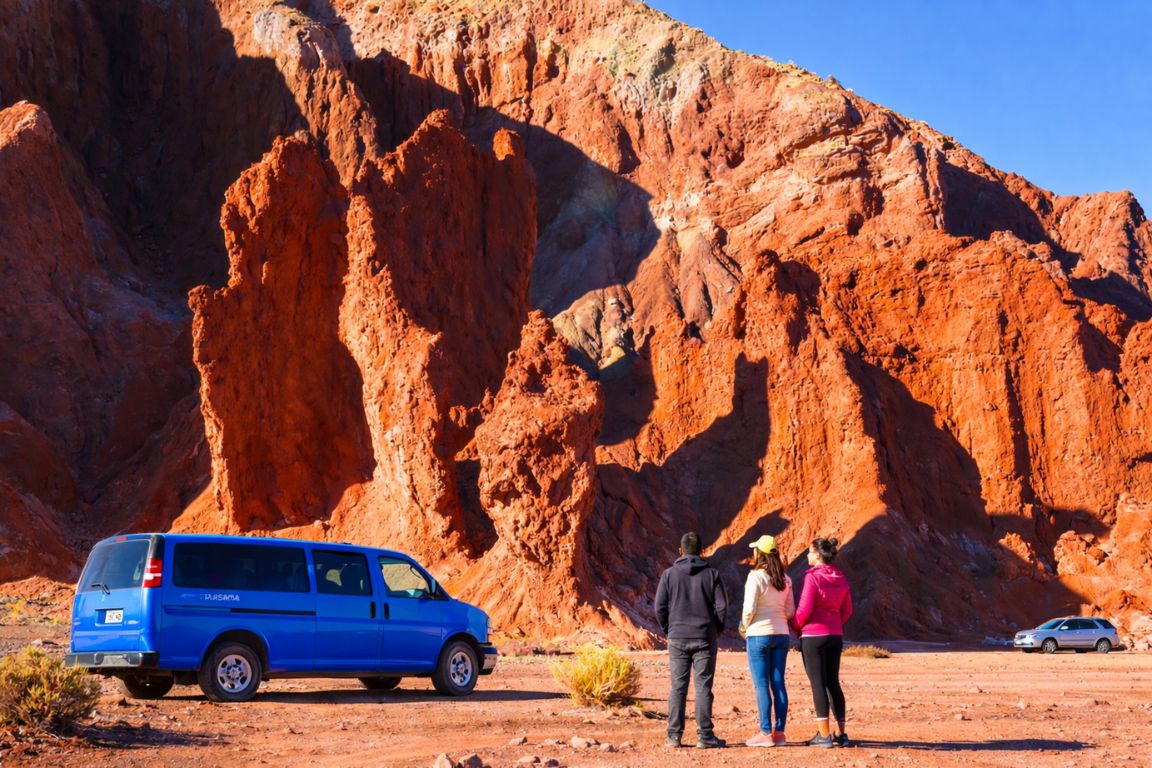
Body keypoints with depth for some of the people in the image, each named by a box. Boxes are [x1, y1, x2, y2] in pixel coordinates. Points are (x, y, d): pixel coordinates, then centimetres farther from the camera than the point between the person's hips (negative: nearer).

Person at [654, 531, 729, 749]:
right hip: (705, 639, -1)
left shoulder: (669, 574, 0)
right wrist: (717, 629, 12)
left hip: (677, 638, 1)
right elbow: (721, 606, -4)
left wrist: (667, 631, 13)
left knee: (678, 687, 4)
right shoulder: (712, 574, -1)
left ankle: (674, 735, 5)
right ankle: (705, 736, 1)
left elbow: (660, 607, -1)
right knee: (703, 687, 1)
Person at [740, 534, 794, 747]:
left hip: (759, 634, -6)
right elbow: (790, 611, 9)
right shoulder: (784, 579, 7)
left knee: (762, 684, -2)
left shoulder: (756, 576, -12)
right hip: (781, 634, 6)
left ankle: (766, 733, -2)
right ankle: (779, 731, 10)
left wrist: (744, 626, 2)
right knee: (778, 683, 8)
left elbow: (749, 608, -15)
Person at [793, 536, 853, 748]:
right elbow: (847, 610, 11)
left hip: (813, 635, -6)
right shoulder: (840, 578, 7)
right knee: (833, 682, 12)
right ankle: (841, 734, 13)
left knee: (818, 683, -2)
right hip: (835, 635, 6)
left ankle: (824, 734, -1)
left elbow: (804, 608, -16)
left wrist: (796, 626, 0)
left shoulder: (812, 577, -14)